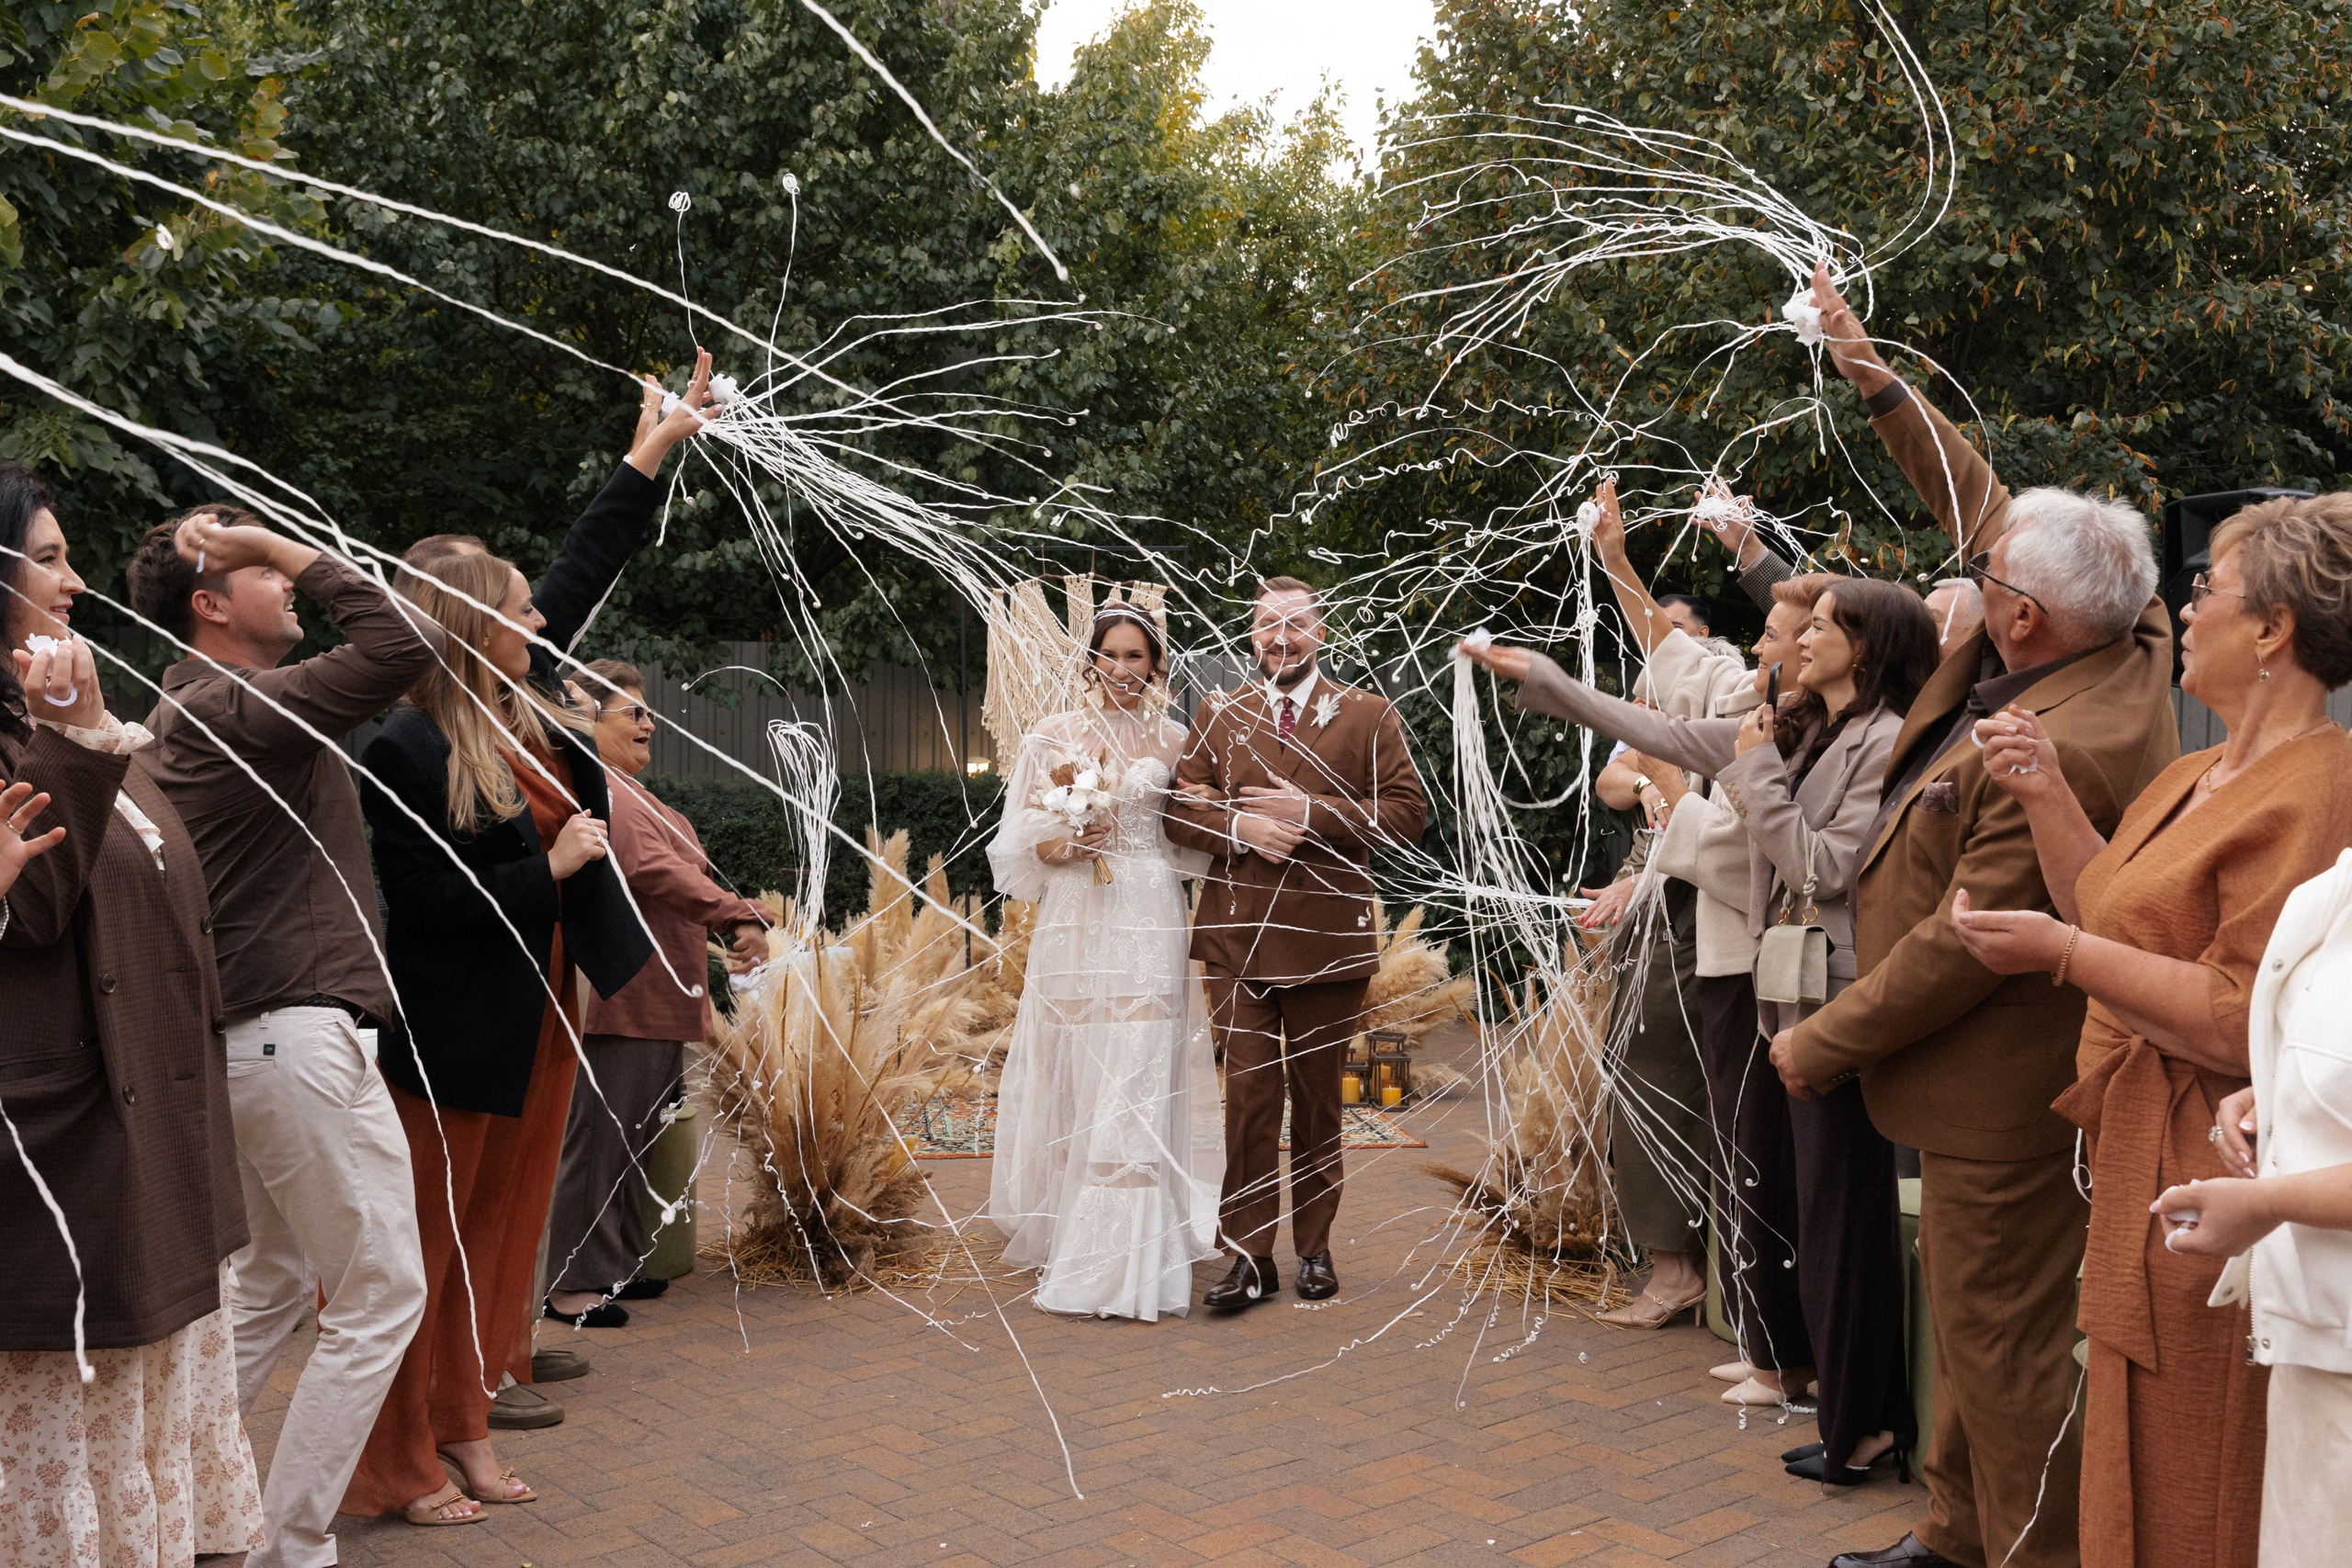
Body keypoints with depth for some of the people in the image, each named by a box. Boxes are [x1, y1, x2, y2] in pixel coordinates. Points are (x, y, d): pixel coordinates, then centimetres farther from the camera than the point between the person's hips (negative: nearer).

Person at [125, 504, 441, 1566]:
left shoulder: (184, 713, 15)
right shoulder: (240, 708, -15)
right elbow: (409, 644, -23)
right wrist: (290, 550, -14)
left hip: (242, 1032, 10)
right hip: (299, 1032, -10)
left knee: (275, 1282, 22)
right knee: (378, 1294, -2)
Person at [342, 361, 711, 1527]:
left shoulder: (529, 700, 3)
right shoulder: (403, 754, -19)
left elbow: (586, 568, 12)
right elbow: (427, 902, -21)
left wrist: (649, 456, 14)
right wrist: (550, 870, -17)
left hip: (539, 1015, 8)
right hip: (452, 1035, -8)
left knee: (503, 1231, 15)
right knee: (426, 1247, 3)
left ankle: (464, 1429, 27)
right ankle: (401, 1465, 15)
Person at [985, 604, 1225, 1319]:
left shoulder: (1174, 740, 9)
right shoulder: (1054, 736, 5)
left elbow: (1193, 843, 16)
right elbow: (1019, 841, 5)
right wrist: (1065, 845, -13)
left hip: (1148, 927, 0)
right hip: (1074, 923, 0)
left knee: (1137, 1086, -4)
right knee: (1072, 1079, 2)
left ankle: (1127, 1263, 1)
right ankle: (1062, 1236, 19)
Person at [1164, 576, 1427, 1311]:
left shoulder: (1368, 716, 5)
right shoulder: (1217, 716, 11)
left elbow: (1407, 811, -4)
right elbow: (1180, 809, 7)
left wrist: (1311, 813, -13)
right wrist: (1239, 825, -13)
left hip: (1327, 938, 0)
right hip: (1238, 938, 1)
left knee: (1318, 1097, 10)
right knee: (1248, 1096, -3)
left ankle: (1315, 1246, 22)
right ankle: (1250, 1256, 3)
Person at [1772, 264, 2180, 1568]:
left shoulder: (2057, 756, -31)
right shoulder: (2126, 637, -3)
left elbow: (1961, 948, -26)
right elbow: (1979, 505, 10)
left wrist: (1820, 1044, -14)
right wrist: (1876, 383, 7)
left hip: (2004, 1093, -11)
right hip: (1989, 1079, 11)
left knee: (1997, 1338, 3)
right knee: (1962, 1306, 22)